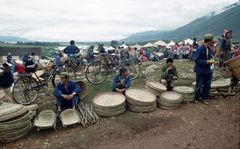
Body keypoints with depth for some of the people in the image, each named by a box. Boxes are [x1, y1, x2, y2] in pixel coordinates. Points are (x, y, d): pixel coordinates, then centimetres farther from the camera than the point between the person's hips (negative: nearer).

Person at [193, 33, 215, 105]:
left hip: (208, 71, 7)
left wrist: (211, 60, -4)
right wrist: (207, 61, -22)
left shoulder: (209, 49, 3)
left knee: (207, 85, 12)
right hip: (201, 71, -7)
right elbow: (196, 60, -19)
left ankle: (204, 98, 26)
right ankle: (197, 98, 25)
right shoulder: (200, 49, -18)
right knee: (199, 86, 7)